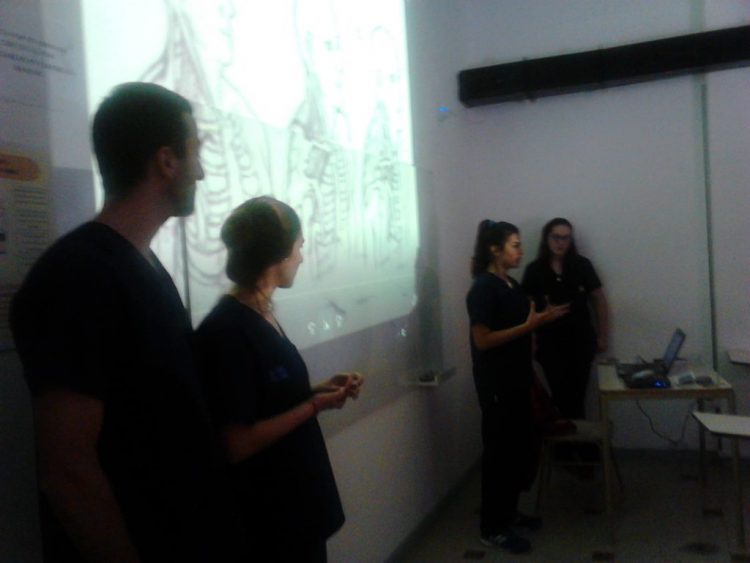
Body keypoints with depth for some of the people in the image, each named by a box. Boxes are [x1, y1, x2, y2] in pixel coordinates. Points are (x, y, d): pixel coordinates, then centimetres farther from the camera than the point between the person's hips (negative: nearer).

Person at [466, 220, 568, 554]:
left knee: (522, 448, 16)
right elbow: (483, 340, -22)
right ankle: (492, 528, 15)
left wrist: (543, 318, 7)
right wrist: (529, 326, -22)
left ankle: (508, 513, 33)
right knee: (499, 452, 0)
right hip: (496, 384, -9)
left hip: (517, 381, 9)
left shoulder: (511, 284, 11)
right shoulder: (483, 288, -17)